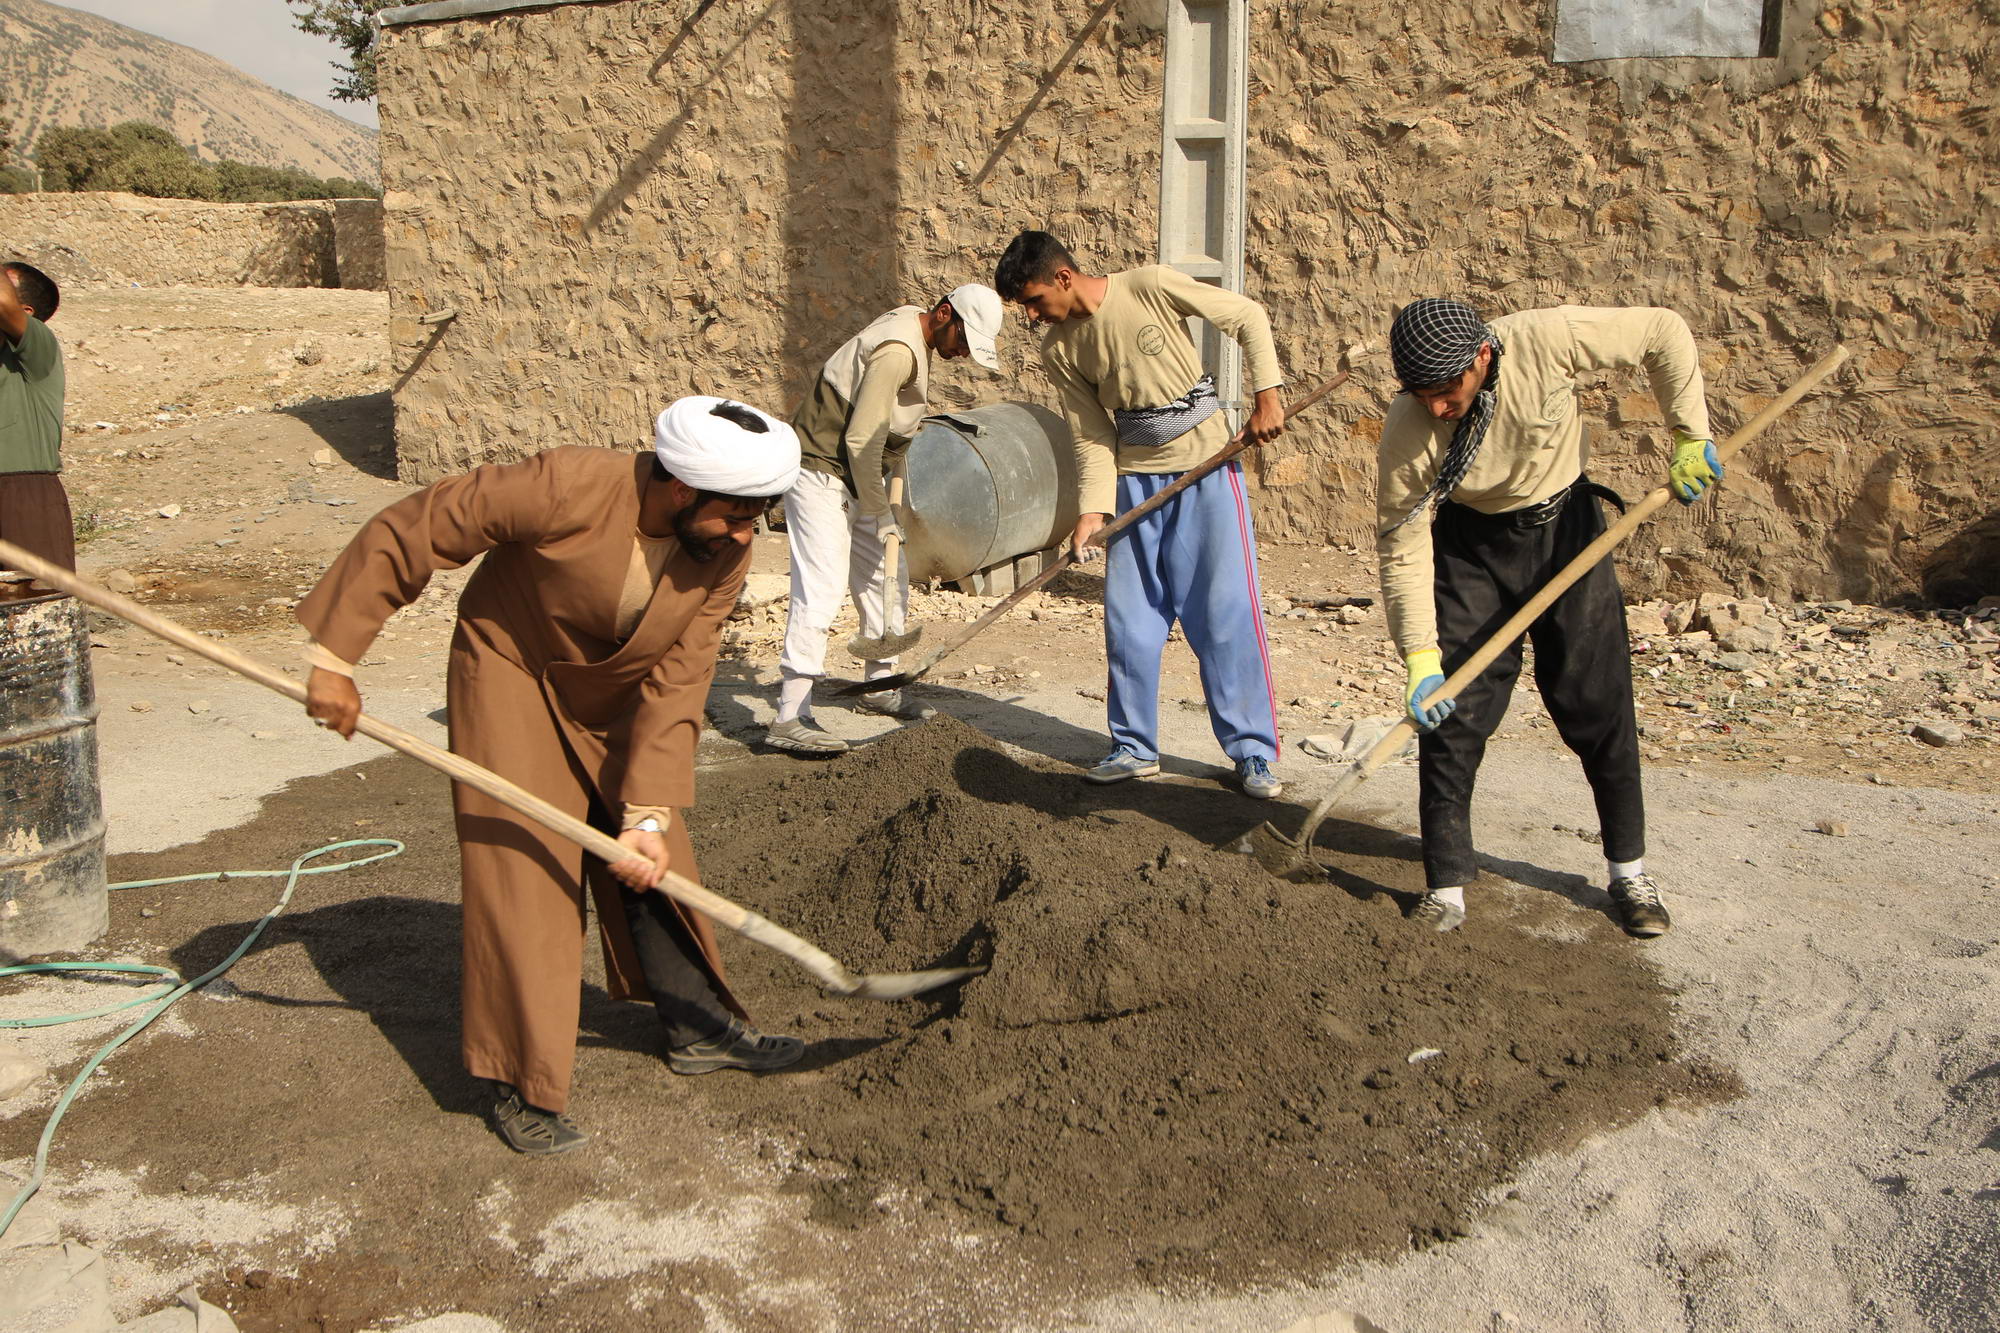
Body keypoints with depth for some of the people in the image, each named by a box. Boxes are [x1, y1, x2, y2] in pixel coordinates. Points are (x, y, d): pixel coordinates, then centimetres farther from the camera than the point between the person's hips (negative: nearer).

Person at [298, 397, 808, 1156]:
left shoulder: (724, 553, -20)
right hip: (514, 679, -4)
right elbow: (405, 533, -28)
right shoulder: (563, 489, -35)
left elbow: (675, 688, -18)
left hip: (619, 700, 5)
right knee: (520, 873, -7)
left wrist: (649, 812, -25)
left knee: (656, 865, 10)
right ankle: (523, 1086, 4)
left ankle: (698, 1027, 28)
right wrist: (334, 657, -25)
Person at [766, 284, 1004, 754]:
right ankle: (790, 717, -15)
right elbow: (860, 440, -24)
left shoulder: (915, 336, 10)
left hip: (857, 475, 10)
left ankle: (879, 687, 28)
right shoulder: (897, 352, -23)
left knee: (888, 576, 14)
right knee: (819, 590, -15)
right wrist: (879, 512, -15)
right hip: (821, 473, -10)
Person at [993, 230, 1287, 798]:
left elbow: (1248, 316, -6)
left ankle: (1253, 754, 4)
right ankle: (1134, 748, 18)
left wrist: (1267, 395, -13)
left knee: (1227, 612, -5)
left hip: (1206, 468, -4)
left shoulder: (1153, 288, -14)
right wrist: (1092, 509, -12)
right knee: (1129, 622, 4)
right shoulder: (1059, 352, -1)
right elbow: (1092, 439, 0)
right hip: (1134, 481, 4)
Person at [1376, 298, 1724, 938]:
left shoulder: (1546, 339, -29)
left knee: (1599, 707, 3)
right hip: (1472, 544, 0)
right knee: (1451, 712, -7)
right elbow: (1402, 552, -21)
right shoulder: (1407, 431, -28)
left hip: (1567, 527, 1)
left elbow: (1664, 333, -14)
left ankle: (1630, 872, 20)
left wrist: (1690, 437, -13)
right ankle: (1445, 889, 4)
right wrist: (1420, 657, -27)